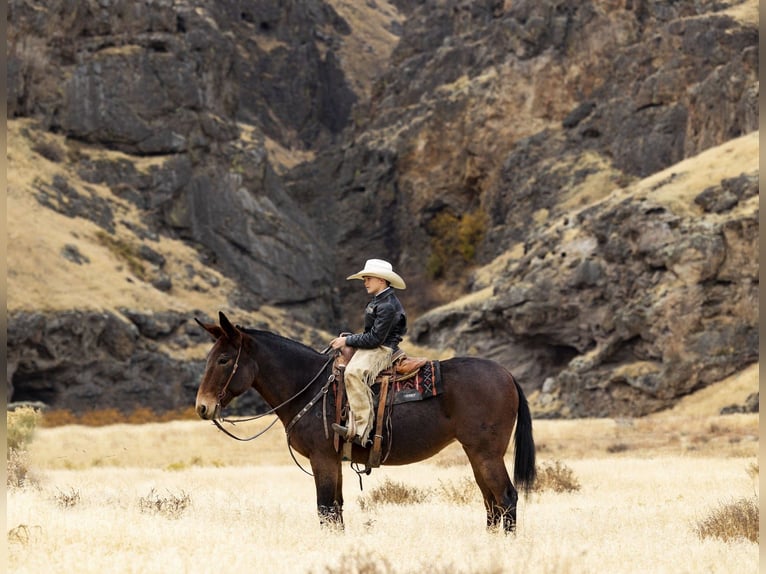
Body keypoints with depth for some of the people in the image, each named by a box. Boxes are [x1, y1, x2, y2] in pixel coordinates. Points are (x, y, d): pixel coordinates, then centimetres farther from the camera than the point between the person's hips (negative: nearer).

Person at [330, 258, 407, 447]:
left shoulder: (387, 306, -17)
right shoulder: (378, 301, 16)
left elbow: (375, 338, -21)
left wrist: (348, 341, -14)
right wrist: (348, 339, 13)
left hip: (382, 351, -12)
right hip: (370, 348, 12)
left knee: (354, 372, -36)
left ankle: (361, 431, -42)